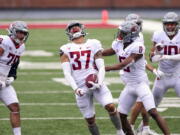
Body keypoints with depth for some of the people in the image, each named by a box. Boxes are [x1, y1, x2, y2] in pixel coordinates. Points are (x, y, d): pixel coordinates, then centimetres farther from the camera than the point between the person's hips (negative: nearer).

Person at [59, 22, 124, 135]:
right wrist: (75, 89, -17)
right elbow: (67, 73, -3)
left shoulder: (93, 44, 6)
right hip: (81, 87, 1)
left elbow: (101, 67, 1)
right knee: (90, 120, 4)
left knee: (110, 106, -21)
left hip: (96, 84, -1)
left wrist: (100, 83, -16)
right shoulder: (66, 50, 5)